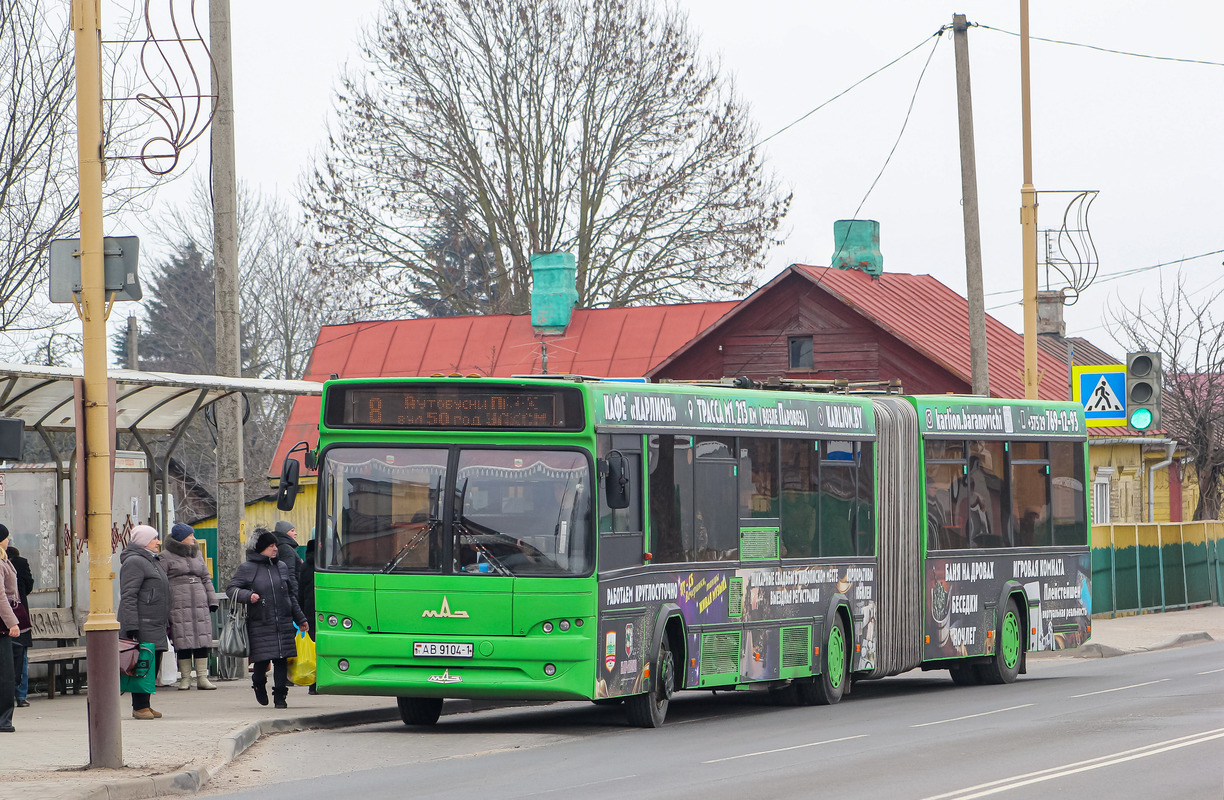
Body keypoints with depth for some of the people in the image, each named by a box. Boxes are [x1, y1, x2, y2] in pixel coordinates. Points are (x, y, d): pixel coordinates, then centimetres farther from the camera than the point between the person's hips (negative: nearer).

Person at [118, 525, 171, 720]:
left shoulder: (153, 562, 22)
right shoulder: (134, 562, -11)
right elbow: (128, 596, -18)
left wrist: (169, 622, 26)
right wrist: (131, 627, -23)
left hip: (155, 626, 10)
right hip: (142, 625, -10)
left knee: (153, 666, 10)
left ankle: (145, 705, 15)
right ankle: (140, 707, -7)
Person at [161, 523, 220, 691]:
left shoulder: (197, 555, 20)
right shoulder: (167, 557, 3)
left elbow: (206, 579, 22)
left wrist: (212, 601, 14)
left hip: (199, 604, 5)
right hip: (178, 605, -5)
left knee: (202, 639, -1)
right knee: (183, 642, -5)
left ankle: (202, 678, 2)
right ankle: (185, 678, 2)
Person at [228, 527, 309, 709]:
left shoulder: (281, 567, 14)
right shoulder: (247, 568, 1)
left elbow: (291, 595, 21)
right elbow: (231, 589, 1)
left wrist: (300, 619, 22)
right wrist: (248, 596, -18)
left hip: (283, 624, 3)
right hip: (260, 624, -3)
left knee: (281, 660, -2)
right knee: (262, 660, -2)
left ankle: (280, 695, 5)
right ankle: (259, 684, 30)